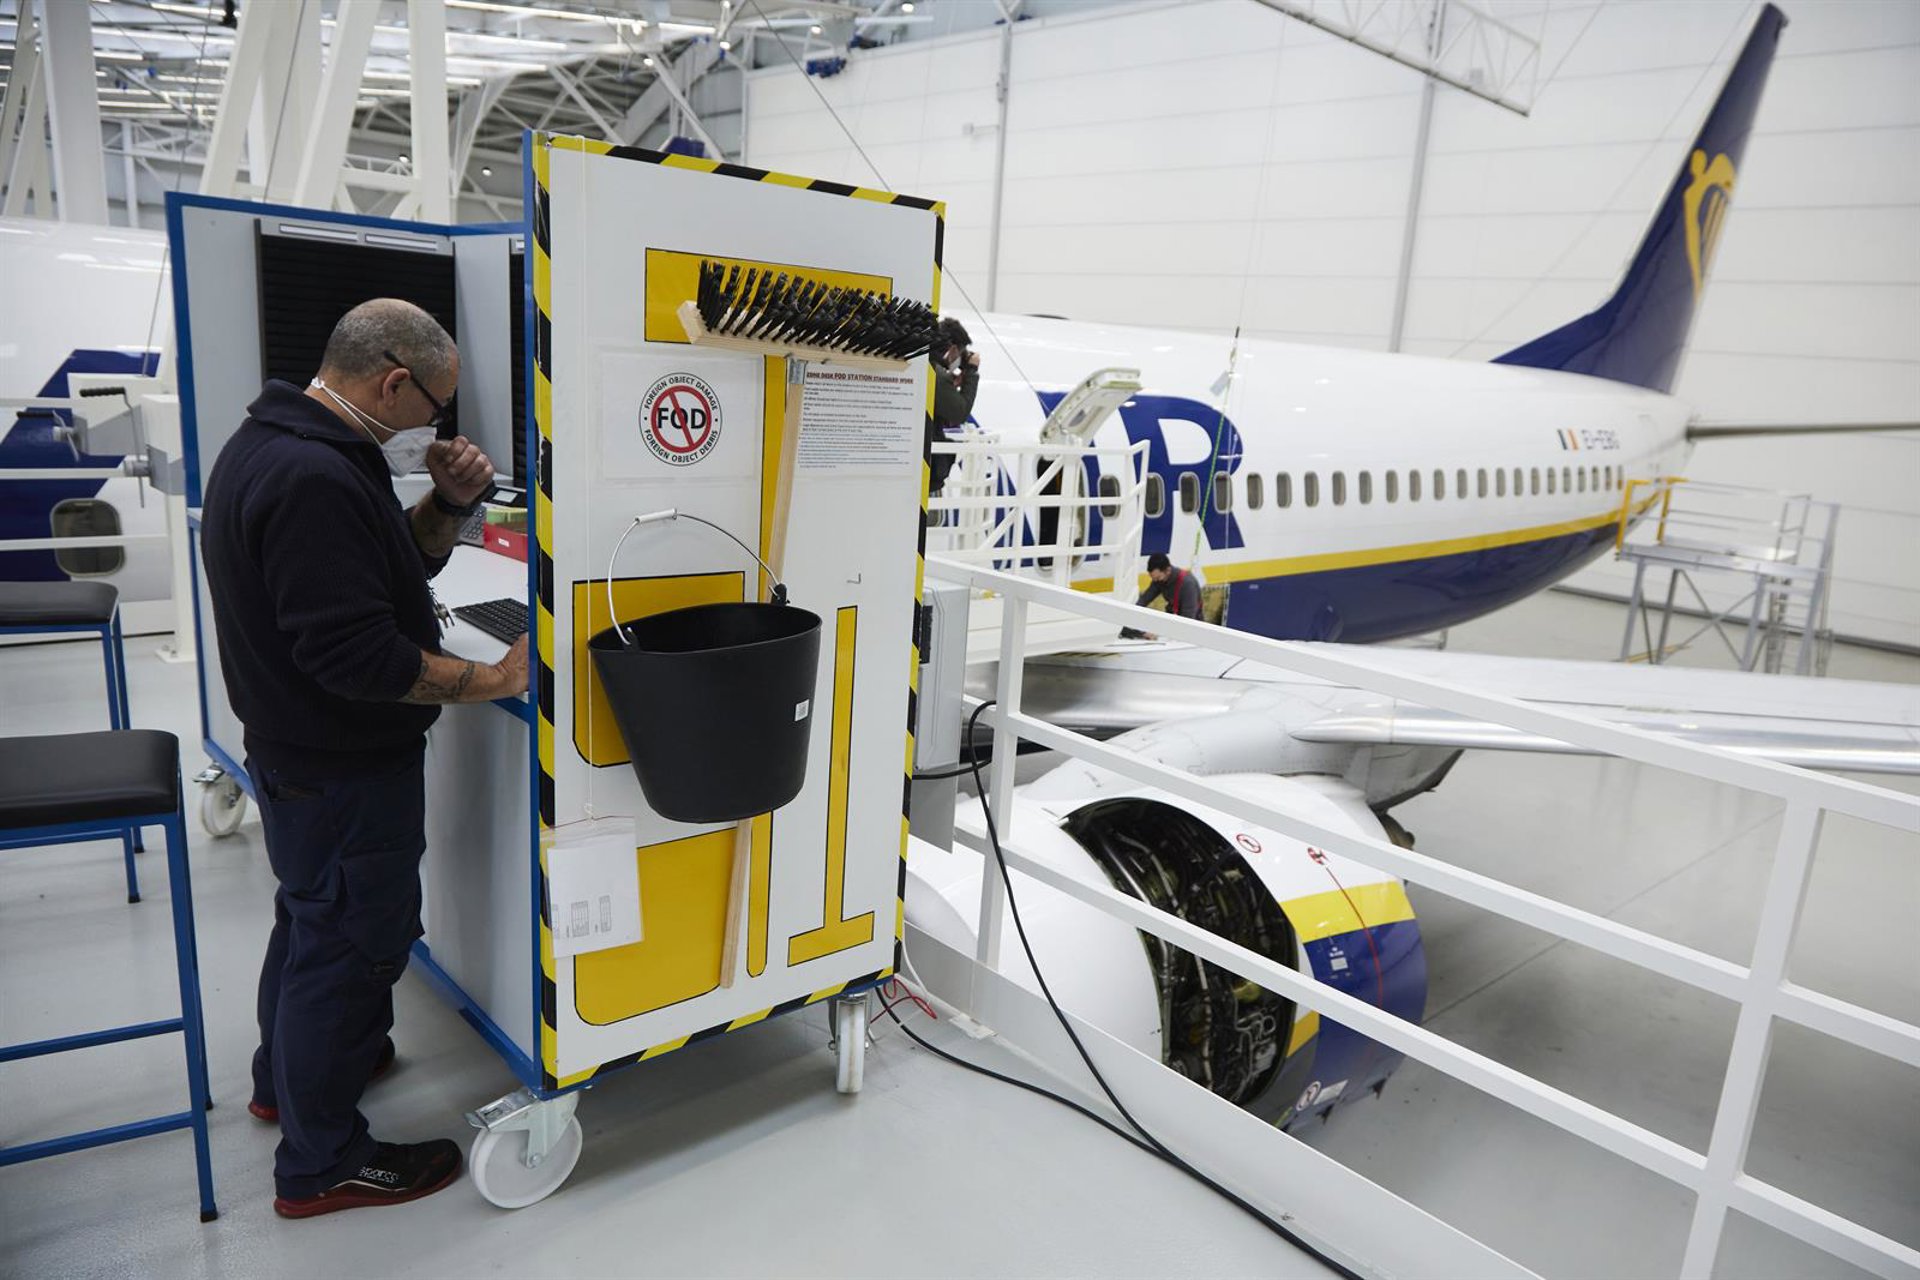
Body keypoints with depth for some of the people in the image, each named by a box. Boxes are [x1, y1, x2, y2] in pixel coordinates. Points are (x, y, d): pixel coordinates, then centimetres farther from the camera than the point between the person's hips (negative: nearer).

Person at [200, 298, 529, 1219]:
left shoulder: (272, 443, 7)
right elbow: (355, 651, -31)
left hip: (295, 752, 11)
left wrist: (448, 504, -5)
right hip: (343, 770, -11)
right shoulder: (315, 478, -28)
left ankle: (285, 1079, 50)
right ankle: (320, 1165, 23)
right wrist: (488, 682, -24)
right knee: (351, 944, 5)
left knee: (311, 917, 28)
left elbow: (395, 568, 11)